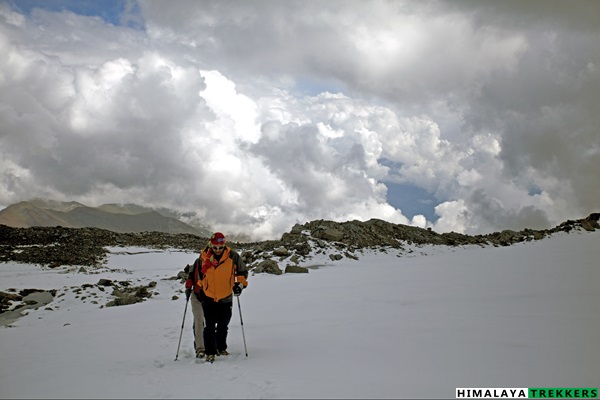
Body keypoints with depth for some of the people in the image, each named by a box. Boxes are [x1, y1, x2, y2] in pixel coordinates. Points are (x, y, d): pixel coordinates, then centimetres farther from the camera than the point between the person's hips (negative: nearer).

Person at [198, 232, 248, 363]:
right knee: (210, 326, -7)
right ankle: (210, 353, 3)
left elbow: (242, 271, 6)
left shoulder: (233, 256, -10)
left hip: (226, 298, 1)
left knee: (223, 326, 14)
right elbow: (198, 274, 13)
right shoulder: (204, 256, -6)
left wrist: (240, 284, -5)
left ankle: (221, 348, 32)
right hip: (208, 298, -1)